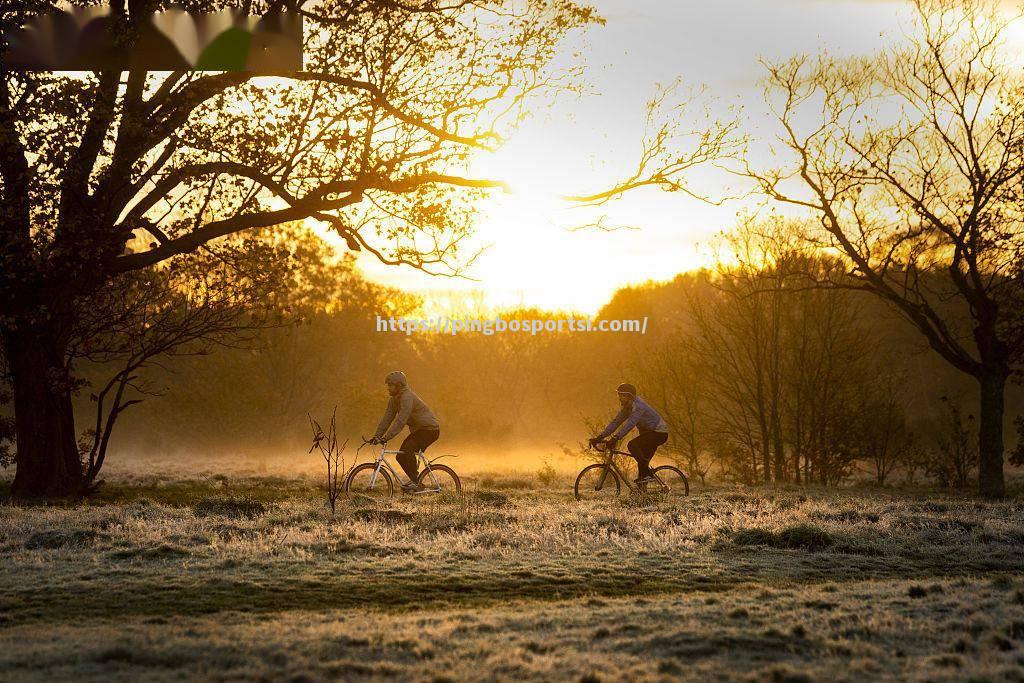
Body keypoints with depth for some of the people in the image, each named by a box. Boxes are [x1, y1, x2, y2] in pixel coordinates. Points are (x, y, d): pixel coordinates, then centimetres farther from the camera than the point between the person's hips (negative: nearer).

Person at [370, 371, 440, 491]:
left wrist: (386, 438, -34)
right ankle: (416, 482, 14)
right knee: (401, 456, 2)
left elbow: (400, 421, -31)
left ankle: (415, 481, -19)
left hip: (430, 429, -10)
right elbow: (387, 419, 6)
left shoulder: (407, 397, -24)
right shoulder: (393, 400, 6)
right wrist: (376, 436, -5)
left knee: (406, 451, -27)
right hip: (417, 430, 10)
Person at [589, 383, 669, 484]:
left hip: (659, 433, -10)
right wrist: (600, 437, -5)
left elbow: (630, 424, -34)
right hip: (650, 432, 10)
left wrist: (616, 438, -43)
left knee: (632, 445, -24)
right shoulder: (627, 408, 7)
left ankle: (648, 475, -22)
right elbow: (615, 422, 5)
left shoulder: (638, 406, -23)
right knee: (642, 461, 6)